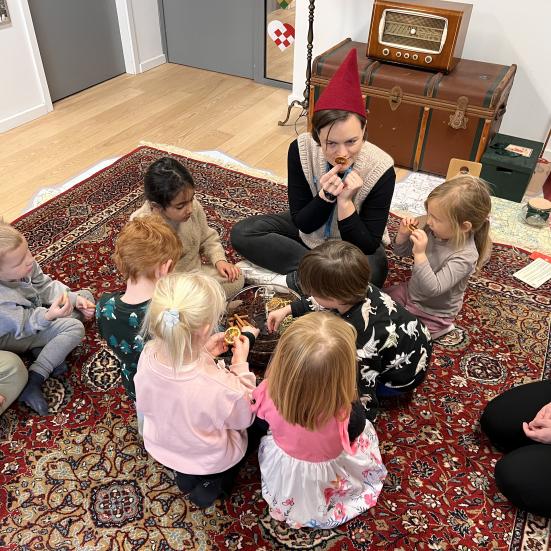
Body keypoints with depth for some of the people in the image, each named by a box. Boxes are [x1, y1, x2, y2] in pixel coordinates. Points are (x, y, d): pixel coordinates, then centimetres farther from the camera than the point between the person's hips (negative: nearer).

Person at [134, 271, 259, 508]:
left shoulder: (148, 355, -30)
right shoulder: (221, 386, -43)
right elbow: (243, 418, -19)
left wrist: (202, 353, -13)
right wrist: (241, 365, -17)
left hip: (160, 447, 5)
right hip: (210, 459, -5)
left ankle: (186, 473, 19)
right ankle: (213, 481, 14)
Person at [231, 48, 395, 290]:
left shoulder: (381, 169, -29)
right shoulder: (301, 150, -24)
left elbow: (367, 247, -23)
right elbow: (303, 223, -15)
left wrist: (345, 202, -36)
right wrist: (326, 195, -35)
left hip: (355, 245, -3)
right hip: (309, 231, 3)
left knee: (369, 275, -36)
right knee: (242, 233, -14)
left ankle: (288, 279, -18)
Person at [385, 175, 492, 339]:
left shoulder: (465, 256, -32)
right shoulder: (430, 228, -15)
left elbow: (432, 289, -38)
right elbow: (402, 252, 0)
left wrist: (420, 254, -44)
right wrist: (403, 235, -21)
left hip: (431, 312, -6)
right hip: (411, 290, 7)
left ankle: (439, 328, 10)